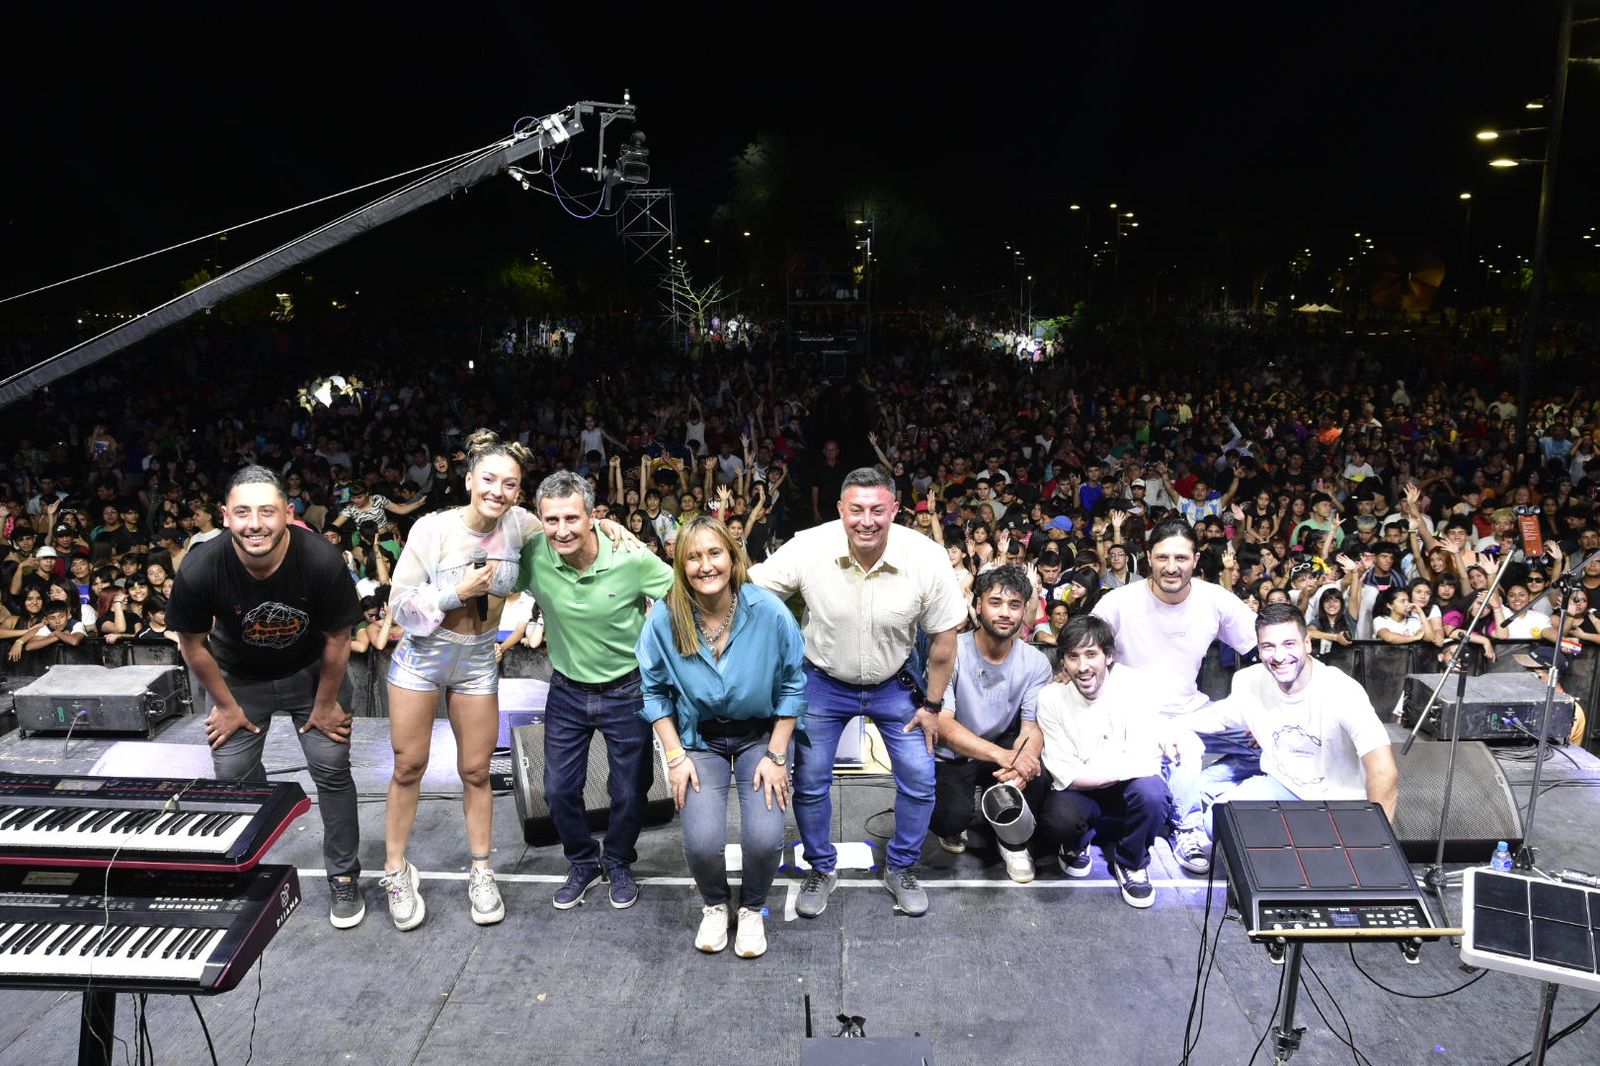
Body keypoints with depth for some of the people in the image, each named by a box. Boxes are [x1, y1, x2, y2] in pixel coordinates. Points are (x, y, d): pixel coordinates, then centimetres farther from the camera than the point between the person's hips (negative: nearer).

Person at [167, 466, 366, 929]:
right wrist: (225, 704, -2)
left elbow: (337, 638, -17)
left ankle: (344, 877, 15)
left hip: (312, 673, -1)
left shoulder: (321, 560, -33)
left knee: (332, 767, -2)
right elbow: (192, 641, -10)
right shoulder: (200, 569, -30)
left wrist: (325, 703, -6)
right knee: (233, 774, 3)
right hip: (239, 677, 1)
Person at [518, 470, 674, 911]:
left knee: (629, 792, 12)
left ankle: (618, 863, 41)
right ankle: (583, 863, 39)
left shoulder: (631, 559, -24)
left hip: (627, 691, -2)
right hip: (567, 691, 2)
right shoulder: (533, 555, -17)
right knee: (559, 790, 11)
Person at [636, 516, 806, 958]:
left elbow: (791, 685, -7)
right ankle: (715, 905, 19)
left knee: (764, 839, -19)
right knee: (702, 842, -18)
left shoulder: (769, 612, -20)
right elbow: (654, 691, -1)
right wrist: (676, 756, -7)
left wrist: (776, 757, -8)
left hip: (762, 735, 0)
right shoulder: (664, 619, -16)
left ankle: (752, 908, 17)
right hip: (700, 739, 1)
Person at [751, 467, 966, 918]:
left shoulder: (927, 559, -24)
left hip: (894, 683, 1)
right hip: (824, 682, 0)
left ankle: (900, 868, 29)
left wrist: (932, 704, -4)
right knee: (809, 783, 5)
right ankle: (821, 869, 31)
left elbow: (943, 636, -10)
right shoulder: (808, 548, -27)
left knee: (920, 782, 3)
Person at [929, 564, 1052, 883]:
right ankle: (952, 829, 11)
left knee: (1038, 774, -29)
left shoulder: (1035, 662, -8)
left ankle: (1013, 841, 2)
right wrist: (1002, 755, -42)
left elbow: (1032, 727, -13)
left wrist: (1020, 764, -39)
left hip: (1003, 750, 3)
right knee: (953, 815, -31)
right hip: (950, 758, -3)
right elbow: (943, 725, -27)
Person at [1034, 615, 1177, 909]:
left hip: (1127, 791, 1)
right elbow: (1067, 777, -16)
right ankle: (1076, 844, 8)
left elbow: (1145, 762, -24)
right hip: (1081, 796, 0)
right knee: (1059, 815, -34)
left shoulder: (1136, 685, -17)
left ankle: (1130, 863, -1)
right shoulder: (1051, 698, -14)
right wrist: (1121, 767, -20)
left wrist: (1087, 770, -21)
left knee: (1151, 791, -34)